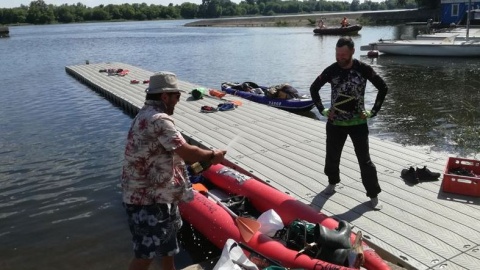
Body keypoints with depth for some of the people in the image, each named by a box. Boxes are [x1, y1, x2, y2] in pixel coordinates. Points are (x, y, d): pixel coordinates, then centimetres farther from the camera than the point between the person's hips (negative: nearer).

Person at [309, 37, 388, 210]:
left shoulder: (363, 69, -9)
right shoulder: (331, 70, -5)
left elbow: (383, 88, 0)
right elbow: (314, 88, 8)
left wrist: (373, 111, -4)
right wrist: (322, 110, 2)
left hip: (358, 123, -2)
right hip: (335, 123, 2)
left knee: (365, 160, 2)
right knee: (332, 156, 15)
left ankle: (373, 195, 14)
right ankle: (332, 182, 41)